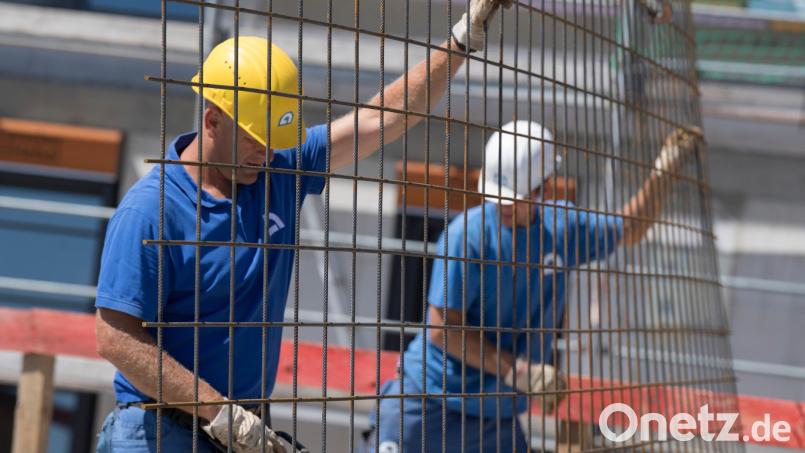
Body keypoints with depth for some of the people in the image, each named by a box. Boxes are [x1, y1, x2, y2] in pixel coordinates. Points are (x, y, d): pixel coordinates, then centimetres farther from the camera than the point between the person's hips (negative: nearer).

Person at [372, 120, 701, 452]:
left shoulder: (562, 228, 2)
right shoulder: (469, 233, -15)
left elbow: (629, 229, 21)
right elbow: (442, 329, -17)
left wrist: (665, 167, 16)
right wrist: (518, 371, -19)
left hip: (500, 415, 5)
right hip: (430, 405, -5)